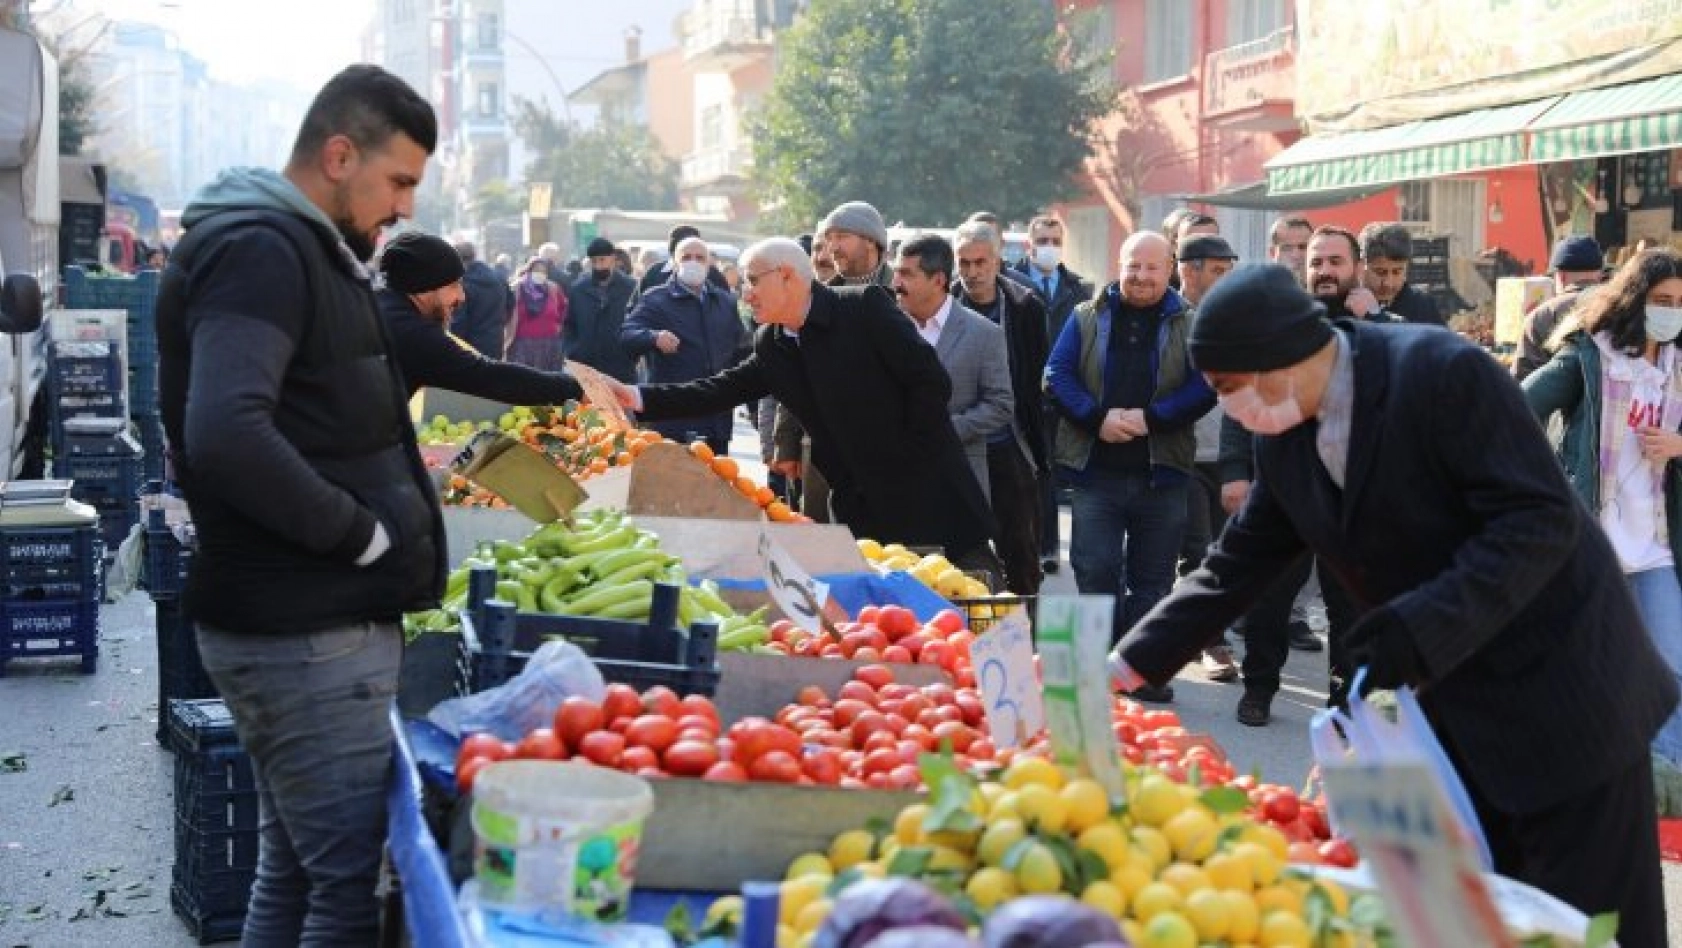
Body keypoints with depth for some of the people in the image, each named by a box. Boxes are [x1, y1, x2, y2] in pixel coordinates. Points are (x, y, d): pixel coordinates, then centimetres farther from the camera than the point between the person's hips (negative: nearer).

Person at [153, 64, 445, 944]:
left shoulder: (300, 247, 17)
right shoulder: (259, 249, -16)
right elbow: (226, 439, -30)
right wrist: (363, 533, -20)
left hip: (317, 617, 10)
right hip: (305, 631, -10)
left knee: (295, 871, 17)